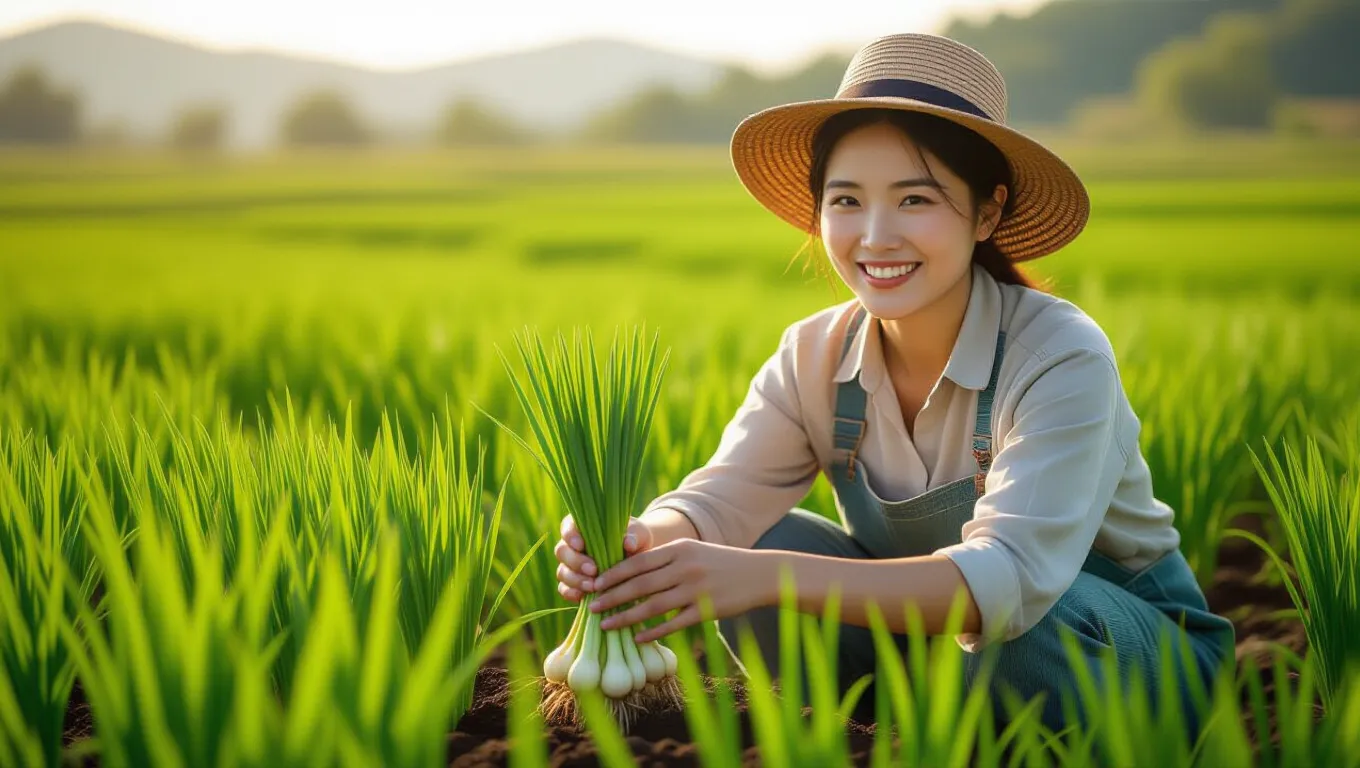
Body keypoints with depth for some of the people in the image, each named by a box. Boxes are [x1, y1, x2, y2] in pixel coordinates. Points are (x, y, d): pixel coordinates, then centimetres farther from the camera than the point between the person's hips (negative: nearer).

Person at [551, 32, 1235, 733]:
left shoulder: (1061, 357, -27)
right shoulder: (813, 358, -8)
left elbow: (1013, 576, -41)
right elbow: (723, 496, -19)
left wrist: (765, 575, -52)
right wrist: (645, 538, -46)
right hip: (926, 631, 4)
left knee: (1034, 626, -38)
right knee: (761, 546, -18)